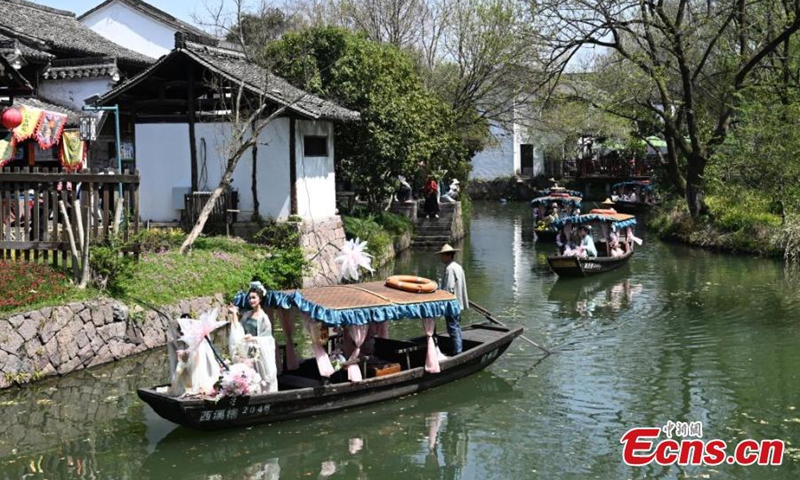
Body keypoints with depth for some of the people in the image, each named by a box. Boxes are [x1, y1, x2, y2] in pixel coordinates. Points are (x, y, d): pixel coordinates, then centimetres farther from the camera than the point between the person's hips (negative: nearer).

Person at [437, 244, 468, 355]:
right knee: (457, 327, 17)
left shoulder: (449, 269, -18)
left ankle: (457, 352, -4)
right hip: (458, 303, 10)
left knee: (453, 329, -6)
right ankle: (459, 350, 24)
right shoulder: (458, 267, 14)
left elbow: (449, 289, -22)